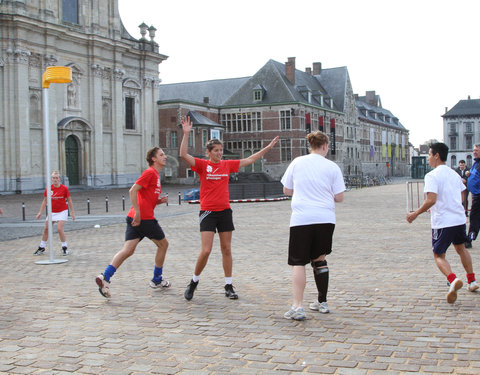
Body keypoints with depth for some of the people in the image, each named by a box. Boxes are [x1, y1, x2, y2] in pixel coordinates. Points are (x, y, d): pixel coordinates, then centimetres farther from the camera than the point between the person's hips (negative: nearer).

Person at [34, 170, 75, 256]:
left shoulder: (64, 188, -11)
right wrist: (40, 212, 3)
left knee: (59, 229, -17)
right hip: (52, 212, 4)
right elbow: (45, 201, 5)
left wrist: (72, 212, -3)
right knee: (46, 229, 9)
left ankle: (65, 247, -1)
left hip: (62, 211, -4)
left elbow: (69, 200, -2)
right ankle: (42, 247, 25)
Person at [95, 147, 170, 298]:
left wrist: (160, 201, 10)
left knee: (128, 250, 0)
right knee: (163, 244, 10)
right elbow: (133, 191, -17)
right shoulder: (150, 172, -7)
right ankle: (157, 280, 22)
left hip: (135, 218, 8)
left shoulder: (155, 175, 22)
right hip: (145, 218, -8)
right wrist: (137, 212, -20)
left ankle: (105, 277, -12)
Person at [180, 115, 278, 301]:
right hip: (208, 212, -4)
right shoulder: (202, 165, -4)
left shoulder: (227, 165, 7)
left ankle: (229, 286, 18)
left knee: (226, 250, 8)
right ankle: (194, 282, 13)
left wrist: (268, 147, 15)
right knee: (206, 251, -10)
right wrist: (186, 133, -26)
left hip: (225, 211, 4)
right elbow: (183, 154, -17)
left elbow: (249, 160, 15)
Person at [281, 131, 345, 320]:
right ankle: (322, 302, 25)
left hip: (301, 219, -2)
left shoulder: (297, 162, 4)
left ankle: (297, 306, -12)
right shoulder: (332, 167, 2)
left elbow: (287, 190, 12)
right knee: (319, 259, 17)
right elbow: (339, 197, 3)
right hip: (325, 219, 2)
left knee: (298, 262, -1)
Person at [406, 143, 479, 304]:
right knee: (461, 248, 28)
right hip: (459, 219, 7)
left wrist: (416, 214, -12)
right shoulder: (454, 174, 12)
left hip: (442, 222, -7)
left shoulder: (432, 175, -12)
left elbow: (431, 200, -23)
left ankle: (453, 279, -22)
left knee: (439, 255, 3)